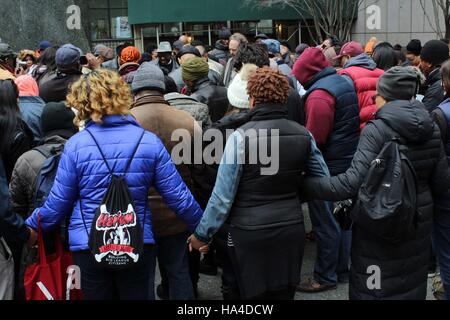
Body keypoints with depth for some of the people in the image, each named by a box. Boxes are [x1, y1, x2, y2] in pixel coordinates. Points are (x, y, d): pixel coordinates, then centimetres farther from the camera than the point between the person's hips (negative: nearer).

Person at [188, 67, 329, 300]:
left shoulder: (241, 136, -15)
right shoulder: (303, 134, -1)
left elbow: (223, 196, -13)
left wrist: (202, 234, -1)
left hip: (250, 234, -4)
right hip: (291, 230, 4)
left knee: (254, 293, 14)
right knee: (284, 294, 19)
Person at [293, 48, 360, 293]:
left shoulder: (319, 95, -19)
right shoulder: (344, 83, 8)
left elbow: (313, 138, -19)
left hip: (328, 167, -9)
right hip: (349, 161, 9)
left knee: (326, 224, 1)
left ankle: (325, 277, 12)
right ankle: (342, 270, 29)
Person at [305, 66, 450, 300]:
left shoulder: (376, 131, -18)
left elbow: (352, 183, -27)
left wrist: (305, 184, -21)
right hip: (420, 223, 6)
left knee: (373, 288, 10)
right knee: (411, 284, 21)